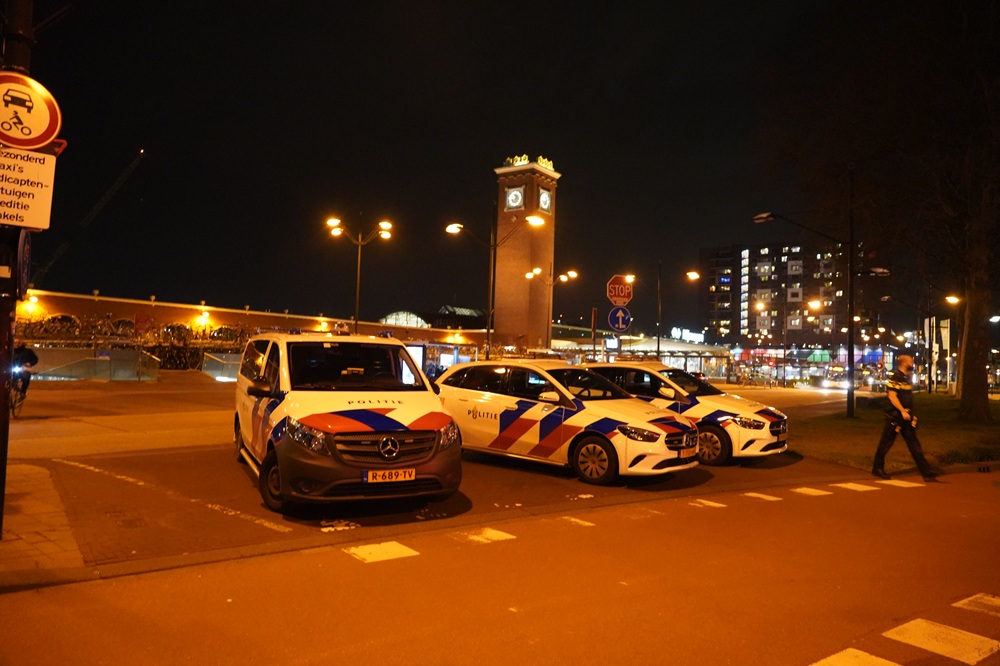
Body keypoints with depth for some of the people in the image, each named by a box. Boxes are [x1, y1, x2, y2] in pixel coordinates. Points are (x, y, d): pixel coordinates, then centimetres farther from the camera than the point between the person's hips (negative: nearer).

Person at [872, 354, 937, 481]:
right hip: (895, 415, -8)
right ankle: (877, 468, 15)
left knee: (914, 445, 6)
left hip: (906, 416, 8)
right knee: (886, 442, 3)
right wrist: (902, 411, -25)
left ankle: (926, 472, 5)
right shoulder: (894, 377, -13)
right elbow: (892, 396, -21)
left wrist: (910, 413, 16)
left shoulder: (907, 377, 13)